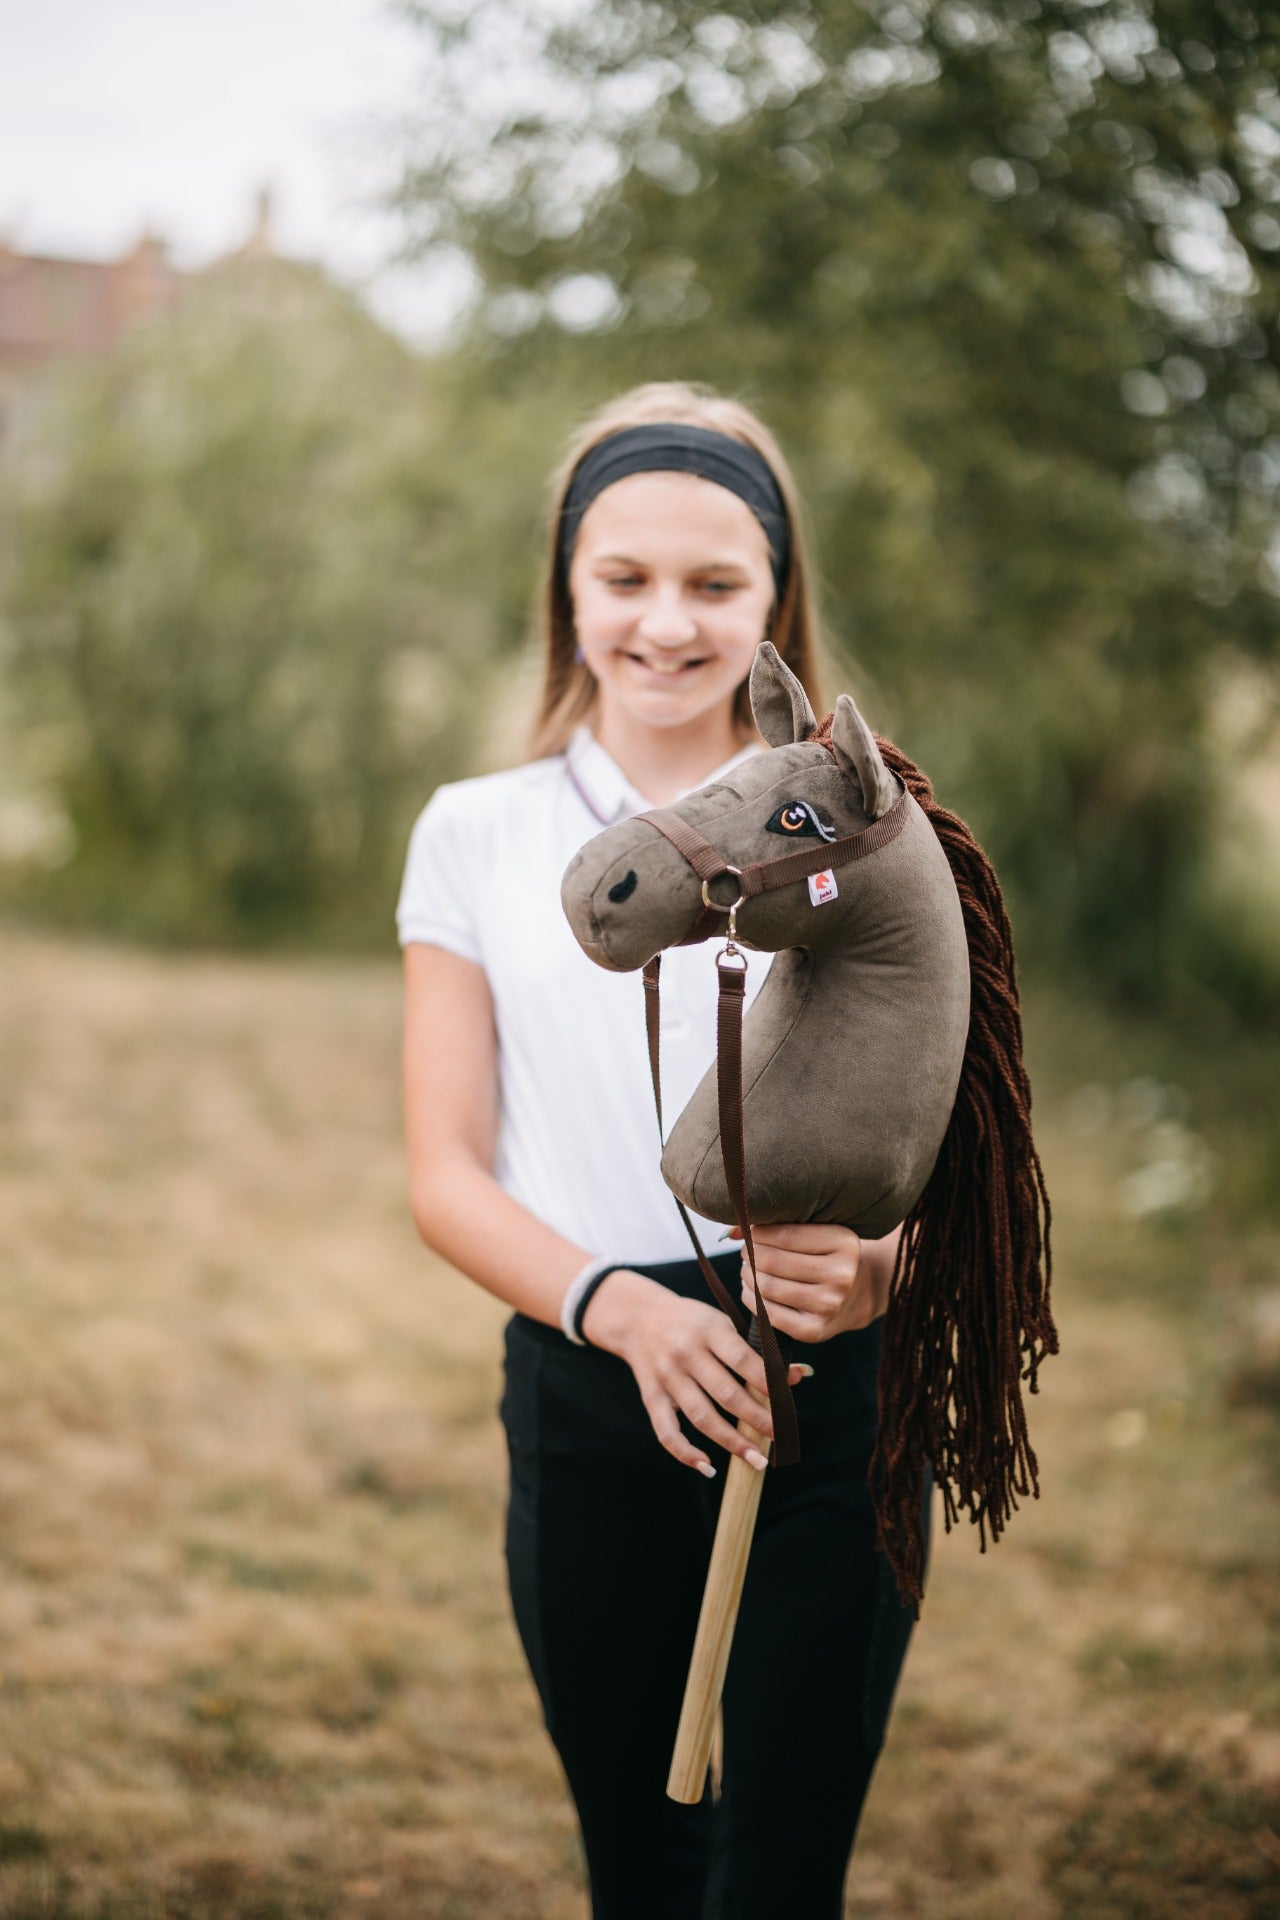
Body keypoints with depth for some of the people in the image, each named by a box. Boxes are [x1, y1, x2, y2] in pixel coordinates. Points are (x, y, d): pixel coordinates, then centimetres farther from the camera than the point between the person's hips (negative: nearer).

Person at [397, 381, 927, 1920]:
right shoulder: (479, 837, 8)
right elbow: (446, 1174, 2)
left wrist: (882, 1267, -20)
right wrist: (612, 1303, -17)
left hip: (830, 1398, -1)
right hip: (583, 1395, 1)